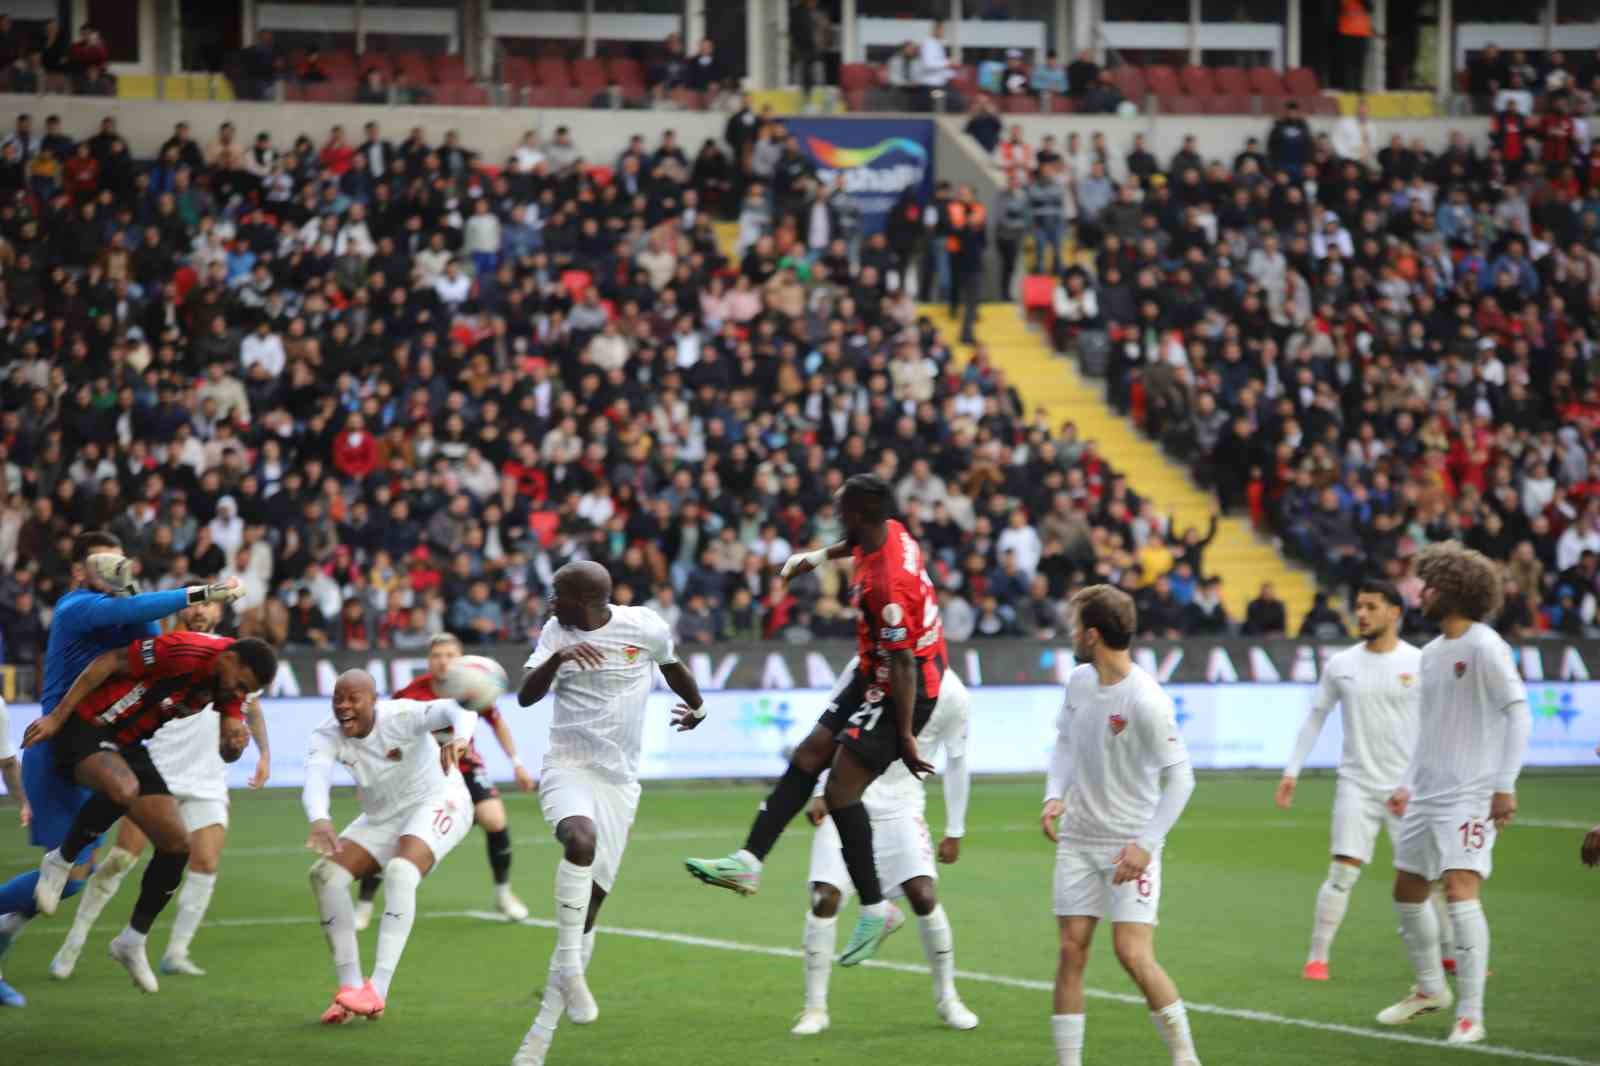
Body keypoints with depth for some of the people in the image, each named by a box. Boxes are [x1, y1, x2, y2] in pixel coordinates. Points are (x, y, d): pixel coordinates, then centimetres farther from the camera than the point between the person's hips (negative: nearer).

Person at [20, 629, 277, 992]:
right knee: (122, 788, -40)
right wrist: (57, 717, -19)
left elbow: (227, 754, 5)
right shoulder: (186, 651, -26)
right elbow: (109, 662, -20)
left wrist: (235, 742, -21)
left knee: (177, 845, 2)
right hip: (86, 727, -8)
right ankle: (60, 862, -15)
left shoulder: (232, 680, 0)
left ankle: (133, 941, 18)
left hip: (128, 744, 8)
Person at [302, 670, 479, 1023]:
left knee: (400, 873, -33)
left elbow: (456, 709, -43)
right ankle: (349, 988, -6)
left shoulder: (401, 717, -27)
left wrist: (460, 738, -68)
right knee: (325, 874, -13)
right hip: (382, 818, 6)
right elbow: (315, 780, -34)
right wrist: (319, 820, -56)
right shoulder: (328, 736, -15)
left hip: (436, 803, -6)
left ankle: (378, 990, -35)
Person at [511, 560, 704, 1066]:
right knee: (581, 839, -36)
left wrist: (697, 706, 36)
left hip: (618, 782, 1)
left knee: (587, 909, 1)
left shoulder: (645, 627, -3)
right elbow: (525, 696, -10)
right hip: (567, 769, -1)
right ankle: (571, 969, -28)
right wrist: (558, 658, -28)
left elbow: (672, 667, 18)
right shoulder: (555, 633, 0)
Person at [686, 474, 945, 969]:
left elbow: (904, 665, -26)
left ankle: (874, 908, -1)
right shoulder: (889, 532, -3)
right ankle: (748, 862, 11)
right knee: (808, 757, 9)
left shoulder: (887, 584, -30)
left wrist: (905, 736, -21)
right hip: (875, 676, 10)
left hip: (903, 691, -10)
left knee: (841, 789, -11)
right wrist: (821, 556, 36)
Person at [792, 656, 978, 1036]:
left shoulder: (951, 695, -9)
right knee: (825, 899, -10)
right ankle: (815, 1008, 3)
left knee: (924, 896, -13)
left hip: (900, 806, 0)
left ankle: (946, 998, 8)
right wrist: (820, 792, -3)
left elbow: (956, 763, 3)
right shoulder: (864, 668, -9)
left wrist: (955, 832, 5)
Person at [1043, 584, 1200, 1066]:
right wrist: (1054, 796, 0)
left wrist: (1146, 843, -22)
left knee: (1133, 954, -13)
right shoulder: (1079, 681, 1)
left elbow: (1179, 777, -18)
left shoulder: (1146, 701, -20)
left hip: (1129, 846, -6)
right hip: (1078, 840, 6)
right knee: (1071, 951, 2)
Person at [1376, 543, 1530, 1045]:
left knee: (1460, 890, -18)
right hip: (1427, 794, 9)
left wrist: (1504, 784, -19)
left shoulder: (1484, 647, -12)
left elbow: (1519, 713, -15)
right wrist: (1408, 784, 21)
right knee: (1407, 891, 15)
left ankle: (1470, 1016, -13)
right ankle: (1429, 989, 35)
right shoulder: (1432, 652, 13)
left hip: (1470, 796, -9)